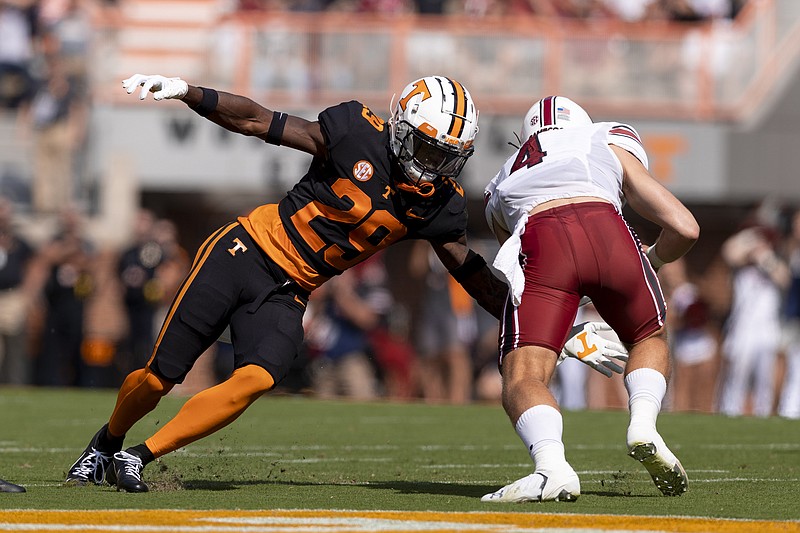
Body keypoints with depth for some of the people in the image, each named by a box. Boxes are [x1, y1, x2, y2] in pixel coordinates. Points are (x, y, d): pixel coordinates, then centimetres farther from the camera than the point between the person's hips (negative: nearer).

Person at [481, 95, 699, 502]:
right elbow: (684, 228, 27)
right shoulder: (612, 145, 35)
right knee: (650, 339, 27)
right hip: (607, 232, 0)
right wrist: (653, 259, 49)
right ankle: (643, 423, 0)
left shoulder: (499, 190, 39)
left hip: (539, 243, 0)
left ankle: (552, 466, -31)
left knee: (523, 381, -1)